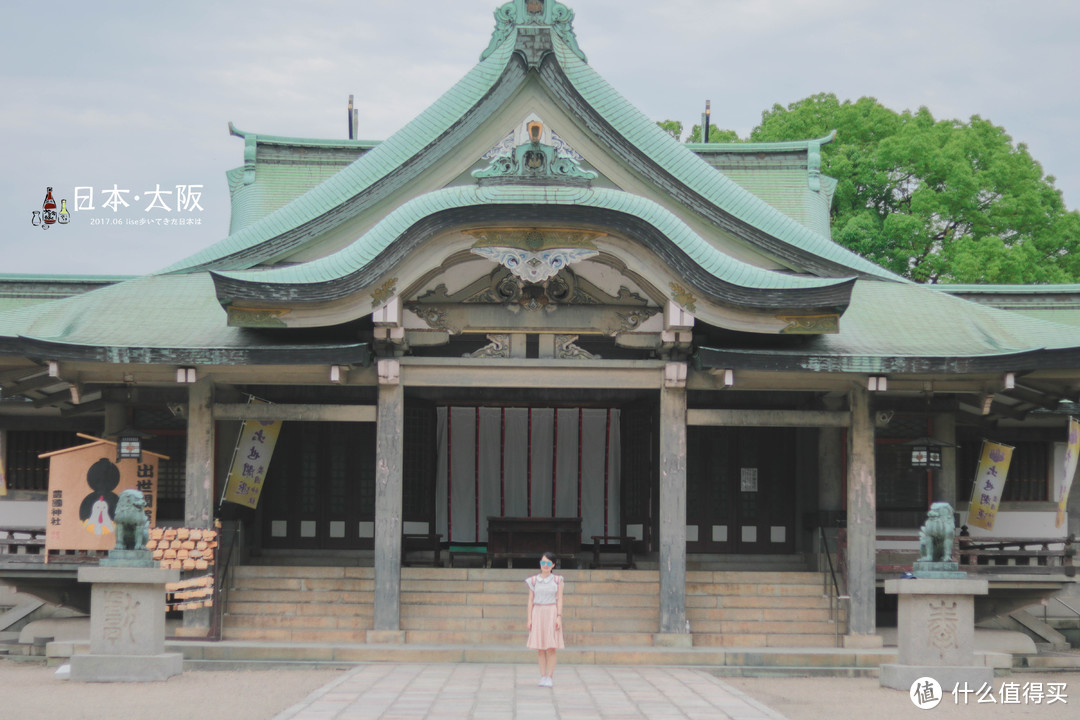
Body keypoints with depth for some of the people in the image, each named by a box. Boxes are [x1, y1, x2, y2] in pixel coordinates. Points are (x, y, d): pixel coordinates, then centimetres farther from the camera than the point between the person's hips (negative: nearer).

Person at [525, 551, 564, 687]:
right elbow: (530, 600, 9)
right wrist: (529, 619, 3)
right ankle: (543, 677, 8)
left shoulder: (557, 580, 3)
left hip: (552, 613, -2)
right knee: (540, 648, 3)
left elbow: (560, 600, 2)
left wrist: (559, 617, -7)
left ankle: (550, 677, -1)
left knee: (551, 647, -6)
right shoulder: (533, 580, 7)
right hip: (538, 613, 2)